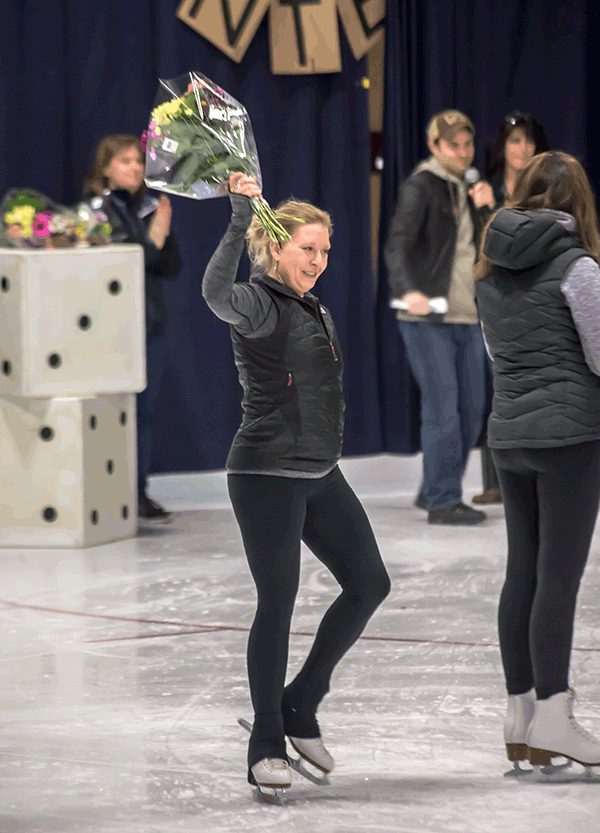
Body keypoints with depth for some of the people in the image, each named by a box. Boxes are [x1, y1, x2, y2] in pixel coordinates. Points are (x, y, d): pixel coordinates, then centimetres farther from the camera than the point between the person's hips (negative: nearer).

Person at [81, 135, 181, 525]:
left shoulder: (150, 209, 11)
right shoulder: (94, 211, -5)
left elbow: (172, 268, 9)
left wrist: (164, 233, -7)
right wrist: (151, 242, -11)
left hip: (152, 324, 5)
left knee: (146, 410, 6)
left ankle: (139, 492, 12)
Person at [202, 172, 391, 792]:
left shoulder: (318, 312, 15)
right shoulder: (259, 305, -11)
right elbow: (216, 292, -36)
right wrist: (240, 220, -41)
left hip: (320, 475, 9)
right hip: (266, 476, -9)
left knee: (369, 583, 6)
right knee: (277, 603, -5)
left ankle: (301, 705, 18)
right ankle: (266, 745, 5)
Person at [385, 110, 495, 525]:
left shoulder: (468, 188, 16)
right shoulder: (422, 186, -6)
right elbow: (398, 244, -18)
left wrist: (485, 210, -1)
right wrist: (409, 290, -34)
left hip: (468, 316, 8)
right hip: (428, 318, -8)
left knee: (471, 407, 9)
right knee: (443, 406, -11)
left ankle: (434, 490, 21)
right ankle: (443, 501, -7)